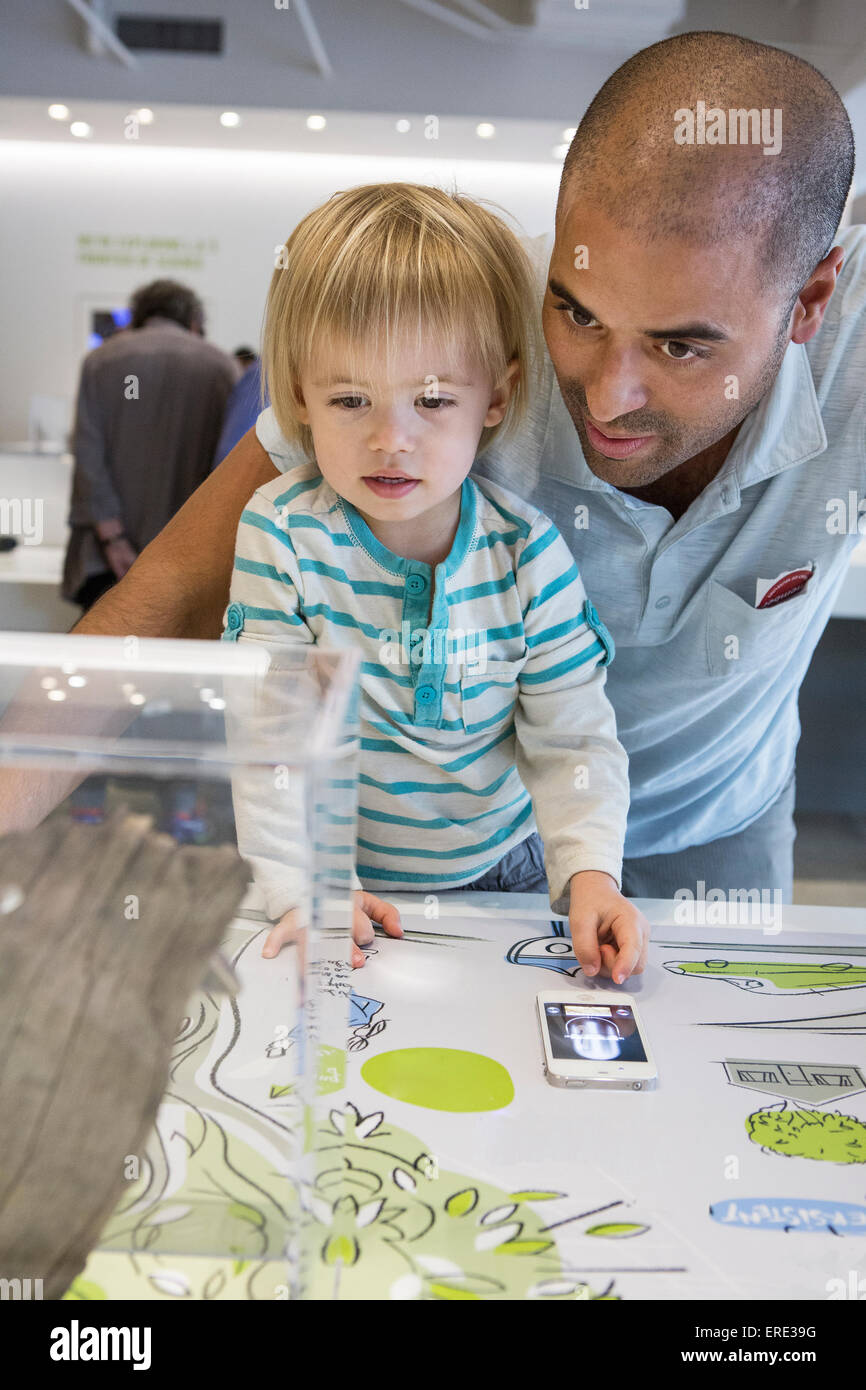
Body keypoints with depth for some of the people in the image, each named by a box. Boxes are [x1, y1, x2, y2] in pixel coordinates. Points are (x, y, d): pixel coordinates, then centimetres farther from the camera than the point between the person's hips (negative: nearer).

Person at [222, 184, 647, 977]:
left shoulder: (527, 551, -10)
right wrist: (301, 887, -20)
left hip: (500, 864, 1)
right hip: (345, 875, 0)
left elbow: (572, 738, -6)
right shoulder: (282, 533, -14)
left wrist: (590, 871, -20)